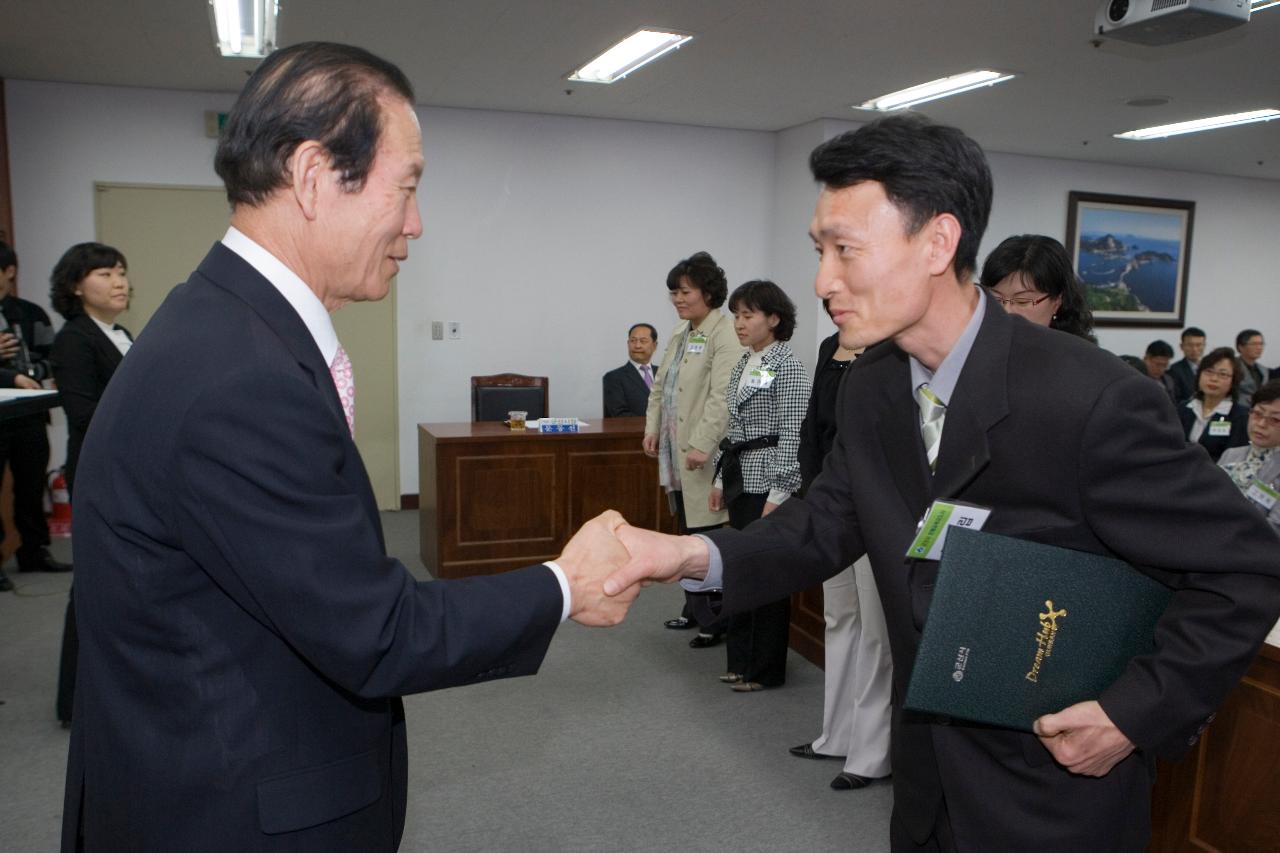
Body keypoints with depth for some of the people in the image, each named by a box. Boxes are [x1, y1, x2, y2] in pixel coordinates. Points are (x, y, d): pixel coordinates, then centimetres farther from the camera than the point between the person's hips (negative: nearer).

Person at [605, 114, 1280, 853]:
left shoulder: (1093, 401, -25)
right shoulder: (870, 387, -5)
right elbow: (827, 523, -3)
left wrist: (1137, 713, -19)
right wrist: (698, 556, -19)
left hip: (1055, 781, -5)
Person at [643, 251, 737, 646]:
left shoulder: (724, 335, -12)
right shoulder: (678, 334, 16)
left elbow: (722, 397, -21)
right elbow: (659, 386, 21)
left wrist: (702, 444, -25)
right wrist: (652, 428, 11)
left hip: (704, 457, -9)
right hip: (675, 451, 9)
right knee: (688, 535, 16)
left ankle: (715, 622, 8)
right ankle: (695, 610, 29)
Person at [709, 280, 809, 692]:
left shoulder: (787, 367, -12)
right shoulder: (743, 364, 13)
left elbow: (792, 436, -16)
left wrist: (778, 496, -19)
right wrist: (721, 479, 16)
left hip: (767, 483, -8)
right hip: (740, 480, 8)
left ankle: (765, 670, 15)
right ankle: (740, 659, 27)